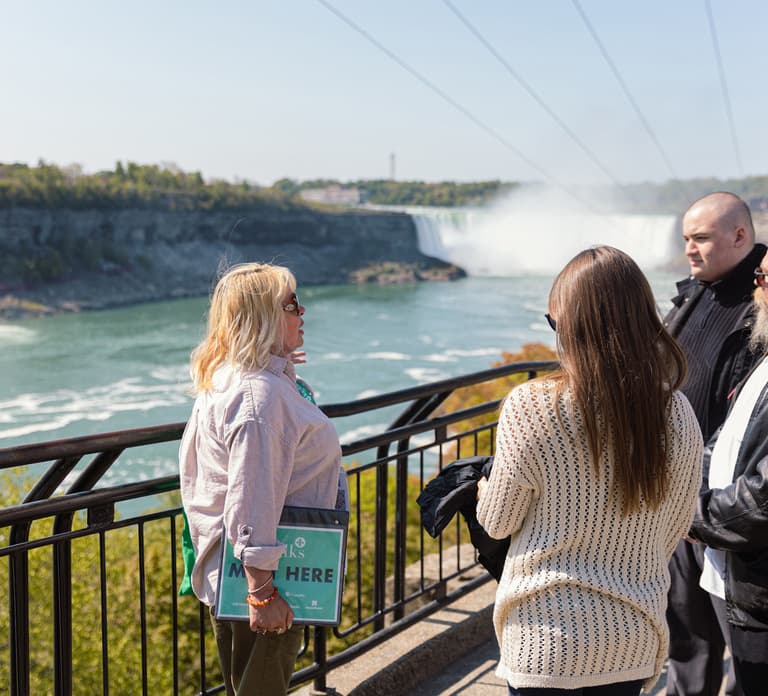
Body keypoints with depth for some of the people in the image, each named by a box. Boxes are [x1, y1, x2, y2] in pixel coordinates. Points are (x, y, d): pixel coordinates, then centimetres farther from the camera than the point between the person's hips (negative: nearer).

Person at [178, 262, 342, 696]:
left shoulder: (221, 381, 9)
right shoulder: (261, 393, -24)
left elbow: (192, 473, 18)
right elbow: (252, 501, -28)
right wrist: (262, 593, -24)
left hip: (226, 577, 10)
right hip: (255, 579, -10)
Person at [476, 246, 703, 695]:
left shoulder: (533, 407, -20)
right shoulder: (678, 414, -7)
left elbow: (497, 523, -7)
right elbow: (675, 532, 6)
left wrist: (484, 489, 16)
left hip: (549, 639, -4)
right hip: (634, 641, 4)